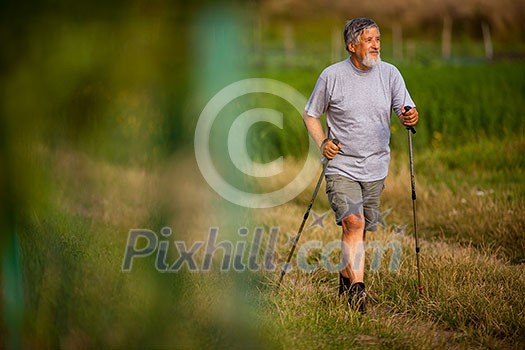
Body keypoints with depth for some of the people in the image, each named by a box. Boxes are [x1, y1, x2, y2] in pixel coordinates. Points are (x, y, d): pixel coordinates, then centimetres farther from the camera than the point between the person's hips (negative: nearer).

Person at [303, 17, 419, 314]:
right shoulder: (332, 76, -4)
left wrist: (411, 117, -26)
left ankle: (347, 276, 34)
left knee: (361, 229, 12)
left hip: (375, 169, 3)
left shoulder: (389, 73, 2)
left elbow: (406, 110, -2)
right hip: (341, 166, -3)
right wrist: (323, 142, -9)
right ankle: (357, 288, -23)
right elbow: (311, 115, 7)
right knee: (353, 222, -21)